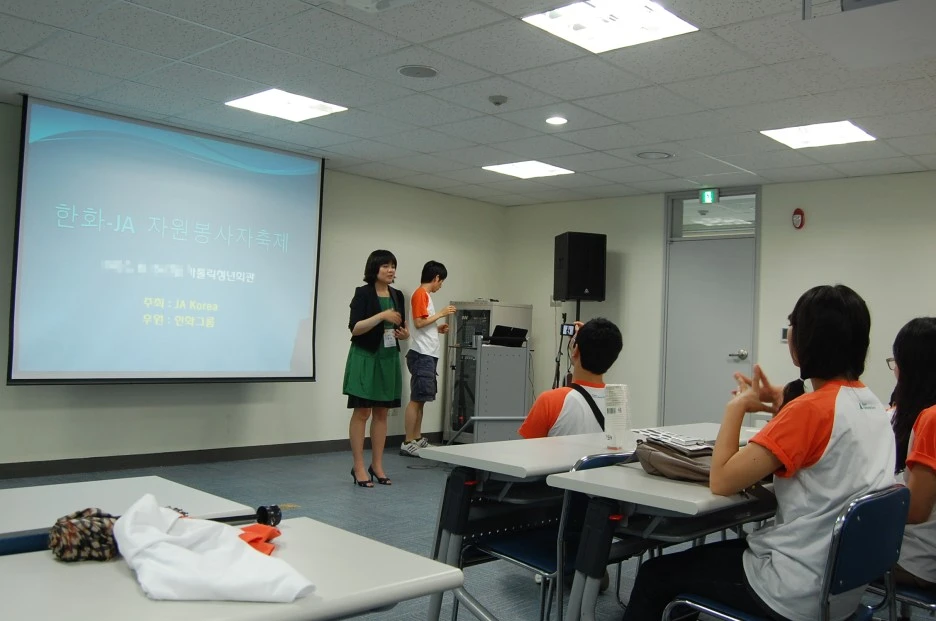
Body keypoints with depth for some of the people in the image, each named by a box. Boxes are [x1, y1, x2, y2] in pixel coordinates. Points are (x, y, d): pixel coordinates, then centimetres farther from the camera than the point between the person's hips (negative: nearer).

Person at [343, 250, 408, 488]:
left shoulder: (397, 295, 10)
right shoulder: (363, 293, -9)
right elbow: (354, 328, -16)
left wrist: (404, 334, -4)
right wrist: (381, 316, -25)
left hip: (389, 358, 6)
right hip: (365, 358, -6)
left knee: (381, 413, 9)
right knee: (361, 412, -3)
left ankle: (377, 465, 17)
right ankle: (359, 467, 5)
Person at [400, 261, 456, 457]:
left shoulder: (425, 295, 19)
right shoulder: (420, 294, -9)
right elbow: (419, 322, -17)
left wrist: (438, 329, 21)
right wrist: (441, 314, -11)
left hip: (428, 355, 10)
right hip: (422, 354, -10)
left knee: (420, 399, 12)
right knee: (416, 399, -8)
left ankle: (417, 439, 18)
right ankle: (408, 443, -5)